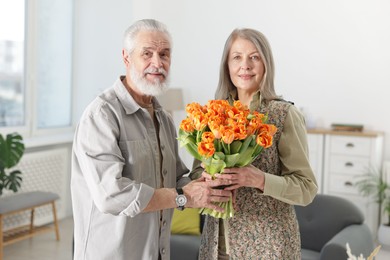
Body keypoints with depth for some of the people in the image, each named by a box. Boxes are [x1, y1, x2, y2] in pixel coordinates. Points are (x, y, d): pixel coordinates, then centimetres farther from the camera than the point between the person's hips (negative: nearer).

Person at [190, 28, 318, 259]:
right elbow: (197, 172, 9)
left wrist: (261, 180, -25)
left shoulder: (284, 114, -11)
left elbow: (307, 188, -11)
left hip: (268, 241, -4)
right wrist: (206, 177, -12)